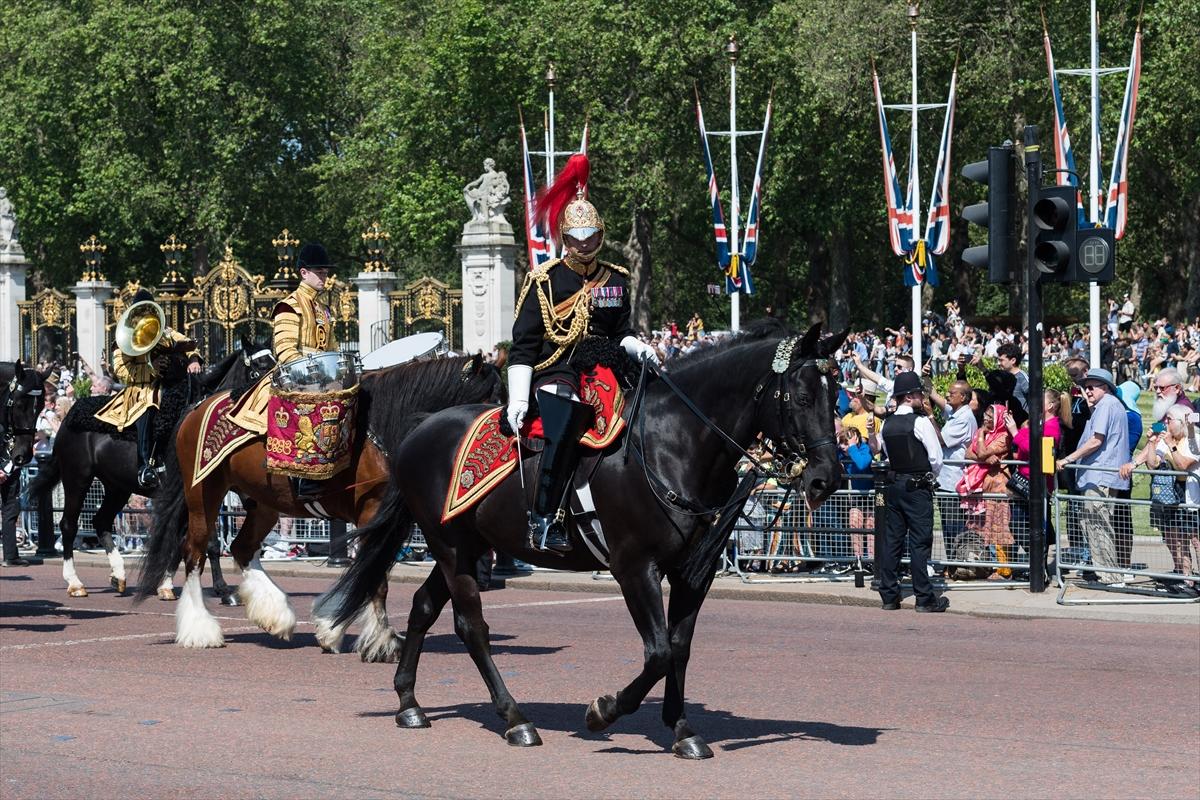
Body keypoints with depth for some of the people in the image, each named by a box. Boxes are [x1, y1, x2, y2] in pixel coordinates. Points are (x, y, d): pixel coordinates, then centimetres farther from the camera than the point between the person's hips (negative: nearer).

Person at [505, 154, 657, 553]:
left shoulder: (616, 279, 15)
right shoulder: (544, 280, 2)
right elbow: (523, 344, 0)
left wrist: (639, 348, -1)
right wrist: (518, 399, -8)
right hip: (557, 372, -5)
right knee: (564, 428, -30)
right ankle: (543, 520, -29)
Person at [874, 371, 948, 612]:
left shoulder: (887, 425, 7)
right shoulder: (920, 422, -12)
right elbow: (936, 457, -11)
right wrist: (932, 478, 6)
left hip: (894, 484, 6)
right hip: (918, 487, -6)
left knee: (892, 539, 8)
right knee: (920, 542, -4)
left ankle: (889, 596, 9)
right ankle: (924, 598, -3)